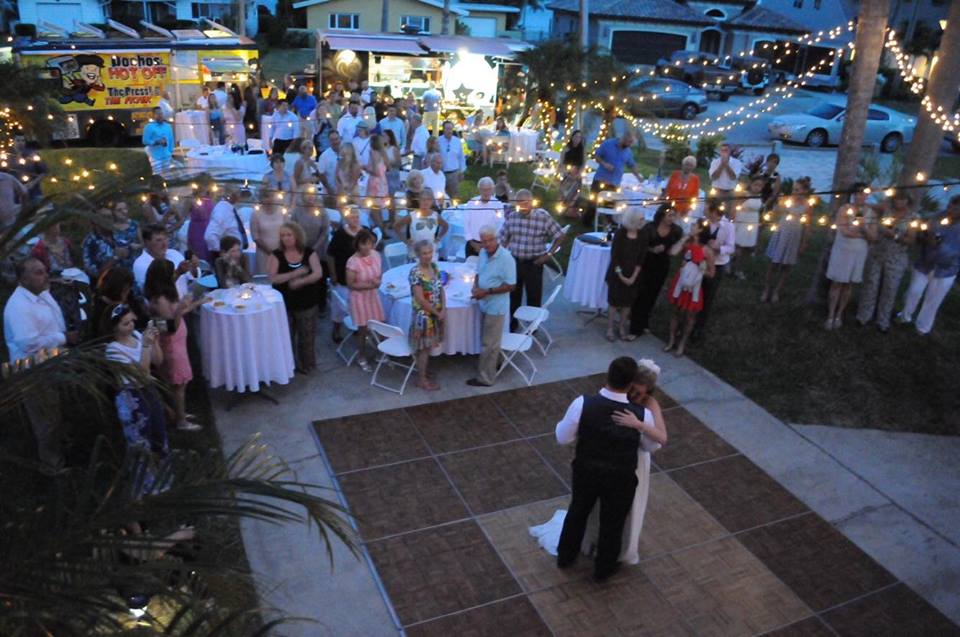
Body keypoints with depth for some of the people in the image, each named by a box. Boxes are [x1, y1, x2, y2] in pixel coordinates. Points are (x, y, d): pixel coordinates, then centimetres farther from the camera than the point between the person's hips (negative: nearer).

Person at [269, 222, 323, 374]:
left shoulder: (309, 253, -3)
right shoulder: (277, 255, -4)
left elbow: (318, 273, -13)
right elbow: (272, 278, -14)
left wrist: (300, 281, -26)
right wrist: (295, 273, -22)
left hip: (306, 303, 0)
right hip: (284, 303, 0)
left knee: (306, 336, 11)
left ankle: (306, 365, 28)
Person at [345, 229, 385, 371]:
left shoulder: (376, 255, -5)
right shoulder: (353, 261, -22)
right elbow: (350, 284, -16)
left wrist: (378, 281, -12)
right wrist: (368, 285, -24)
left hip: (374, 296, 5)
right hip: (359, 298, -5)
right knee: (363, 329, 5)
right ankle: (361, 358, 26)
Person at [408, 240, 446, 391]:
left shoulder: (434, 266, 2)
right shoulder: (415, 272, -22)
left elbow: (441, 289, 7)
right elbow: (420, 299, -22)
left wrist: (443, 310, -5)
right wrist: (437, 313, -15)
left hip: (436, 313, 7)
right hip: (423, 315, -7)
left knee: (430, 346, 19)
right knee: (424, 348, 5)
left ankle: (425, 373, 35)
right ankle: (421, 380, 18)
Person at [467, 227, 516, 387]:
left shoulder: (506, 258, -23)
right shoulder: (483, 252, 0)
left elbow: (510, 286, -20)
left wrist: (487, 292, -23)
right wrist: (476, 287, -7)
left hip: (496, 306, -7)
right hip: (484, 303, 7)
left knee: (488, 344, 4)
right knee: (490, 341, 22)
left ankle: (485, 378, 16)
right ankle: (491, 365, 40)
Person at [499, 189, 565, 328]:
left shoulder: (543, 217, -11)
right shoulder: (511, 217, 0)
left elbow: (559, 236, -3)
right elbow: (503, 239, 10)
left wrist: (549, 254, -8)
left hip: (533, 264, -3)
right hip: (514, 262, 3)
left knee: (534, 297, 9)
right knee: (513, 295, 15)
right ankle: (511, 323, 34)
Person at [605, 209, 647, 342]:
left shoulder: (642, 236, -6)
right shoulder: (620, 234, -14)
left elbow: (641, 258, -4)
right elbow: (614, 256, -13)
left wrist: (633, 277, -9)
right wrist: (620, 275, -16)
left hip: (633, 275, 3)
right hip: (617, 274, -3)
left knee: (628, 302, 10)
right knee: (614, 302, 4)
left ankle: (623, 330, 23)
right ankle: (610, 330, 14)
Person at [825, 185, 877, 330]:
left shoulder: (870, 213, 1)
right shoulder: (844, 209, -9)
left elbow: (873, 238, -3)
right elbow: (845, 232, -18)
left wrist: (864, 228, -21)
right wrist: (864, 233, -12)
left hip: (859, 253, 3)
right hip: (842, 251, -3)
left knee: (849, 285, 9)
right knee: (837, 283, 0)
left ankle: (839, 315, 19)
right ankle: (830, 316, 6)